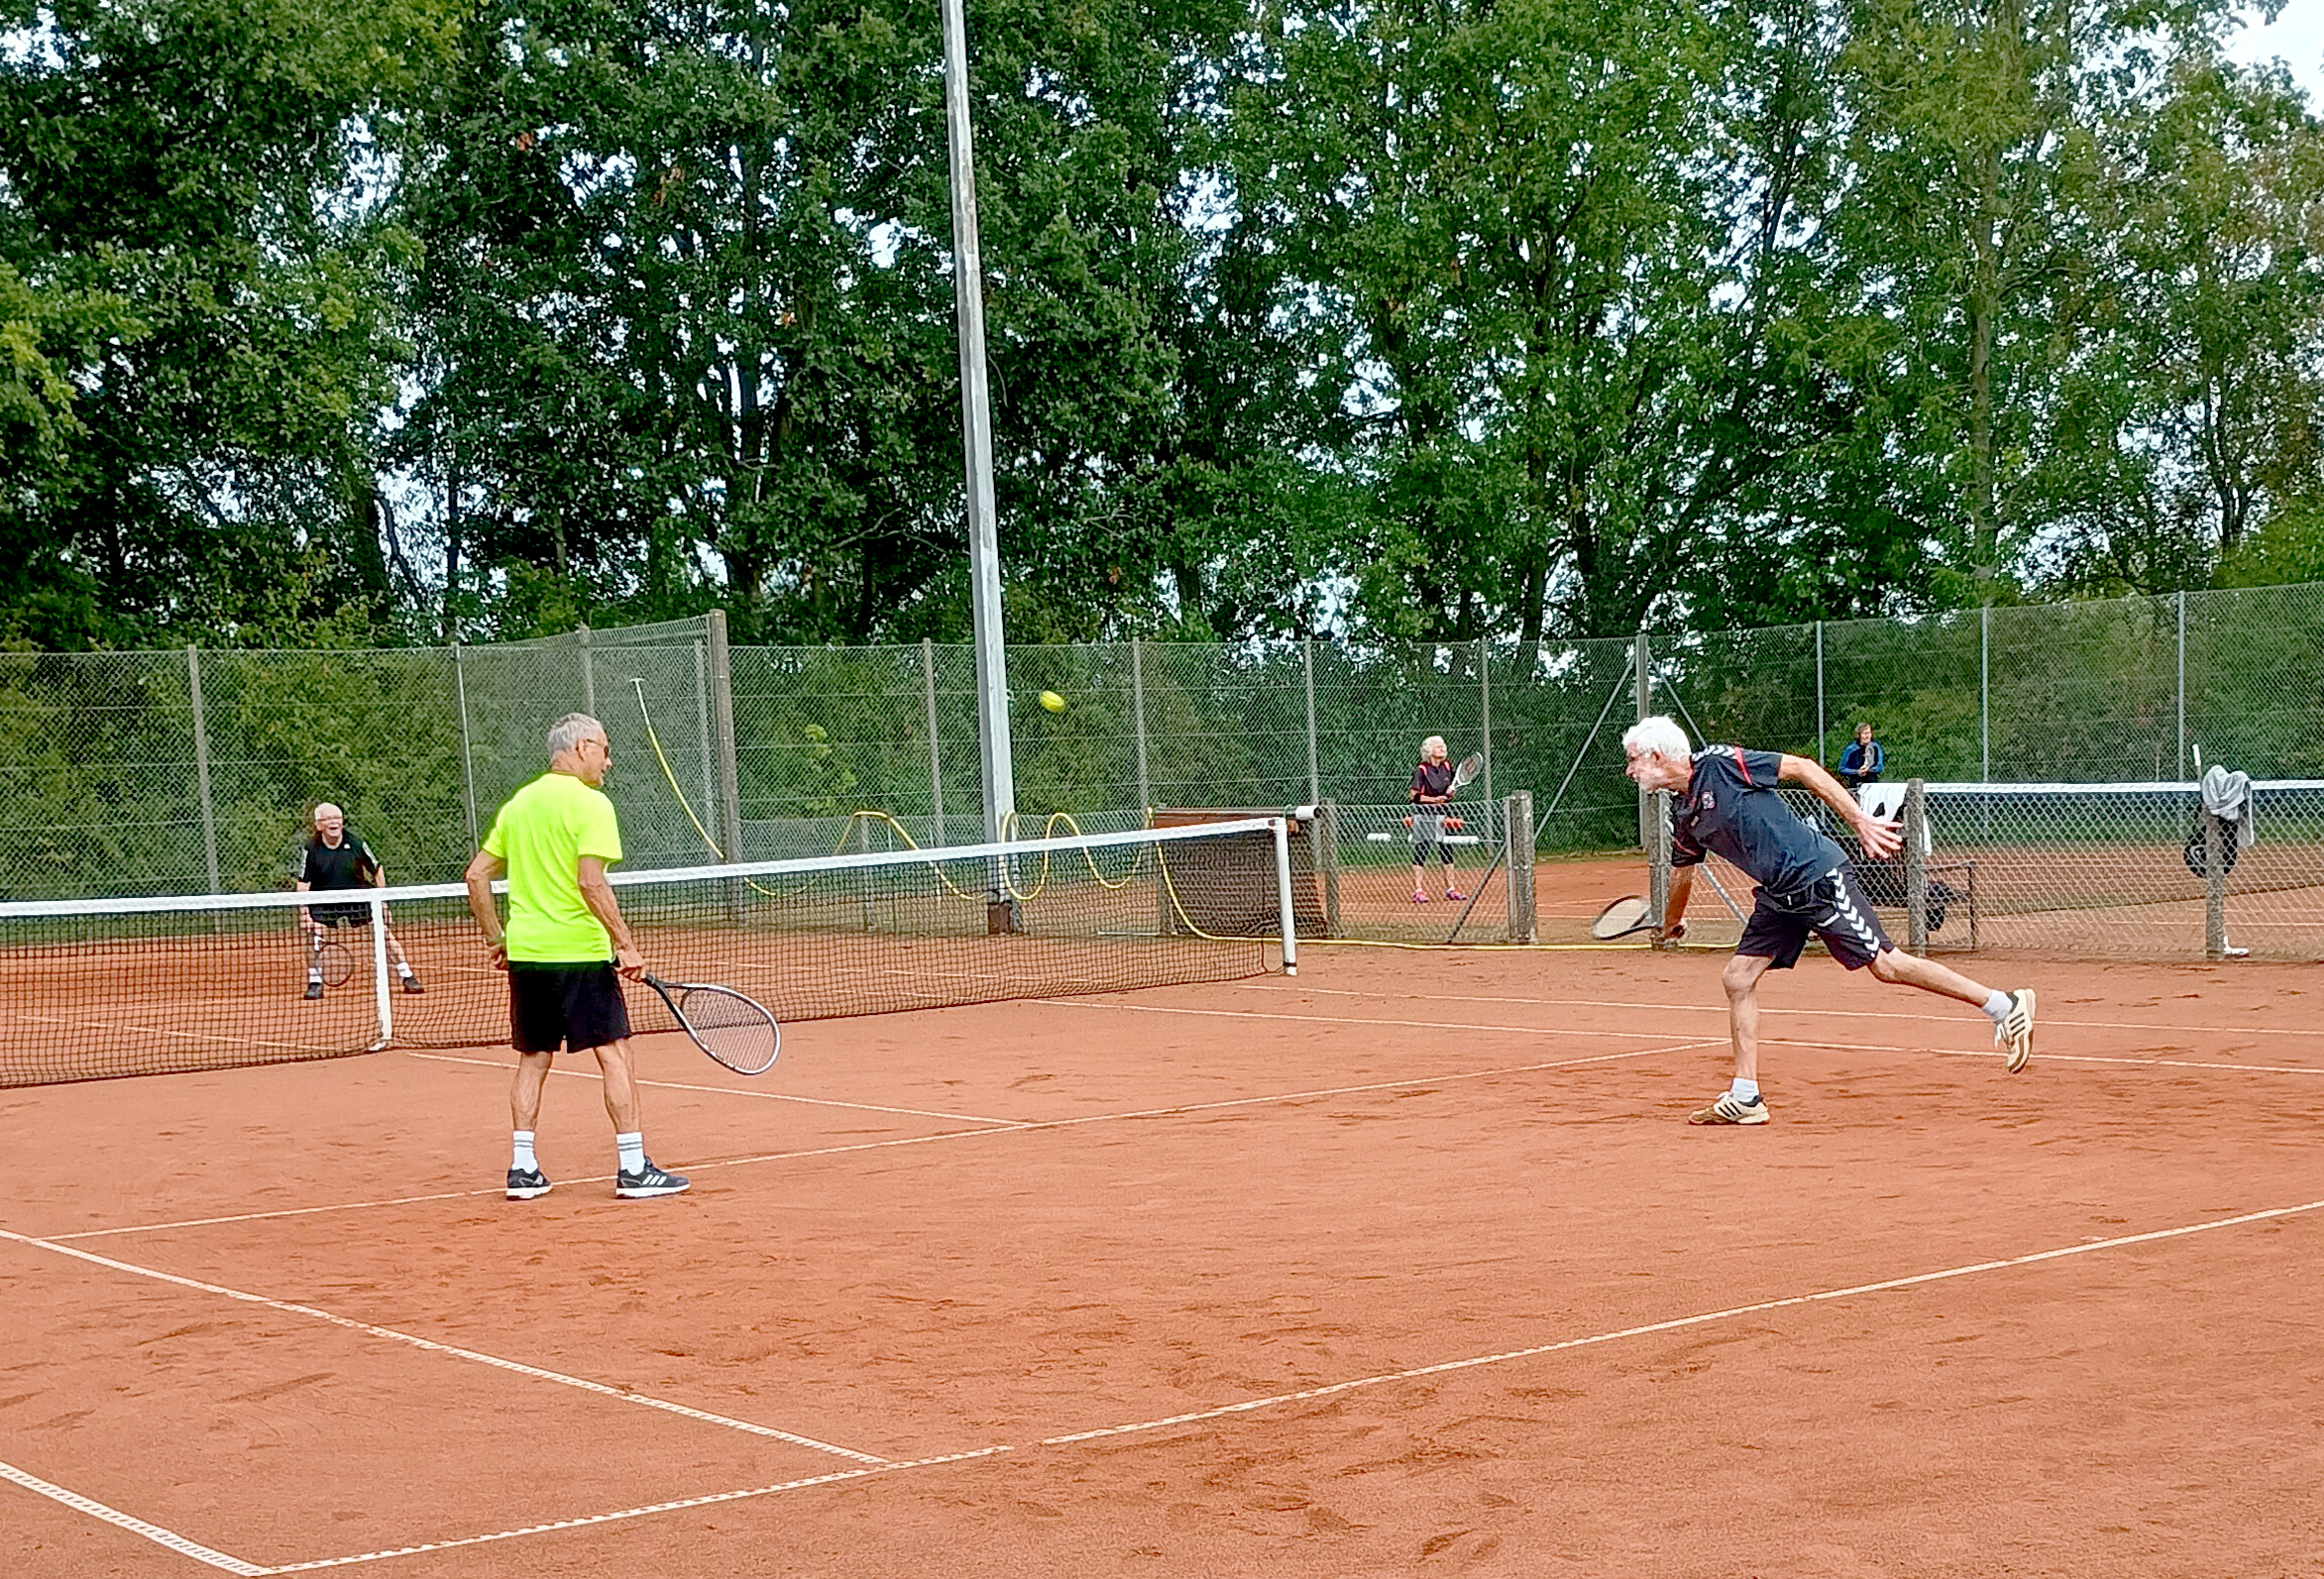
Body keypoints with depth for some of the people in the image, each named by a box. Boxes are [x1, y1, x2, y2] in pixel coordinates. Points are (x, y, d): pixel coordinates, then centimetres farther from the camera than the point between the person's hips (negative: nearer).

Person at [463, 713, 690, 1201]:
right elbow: (591, 883, -20)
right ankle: (632, 1168, -2)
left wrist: (495, 939, 21)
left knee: (533, 1059, 13)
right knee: (615, 1054, -1)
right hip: (578, 953, -7)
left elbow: (476, 876, 15)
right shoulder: (589, 803, -9)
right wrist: (626, 942, -17)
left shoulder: (518, 803, 13)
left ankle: (523, 1169, 13)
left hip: (524, 954, 7)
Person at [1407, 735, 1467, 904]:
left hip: (1440, 815, 6)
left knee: (1447, 850, 4)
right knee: (1421, 852, -4)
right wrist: (1434, 799, -25)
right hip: (1423, 815, -6)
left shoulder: (1446, 767, 8)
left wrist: (1450, 793, -4)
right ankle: (1418, 891, -2)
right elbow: (1414, 795, -15)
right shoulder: (1421, 770, -11)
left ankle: (1450, 889, 13)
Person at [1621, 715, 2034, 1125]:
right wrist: (1670, 924, 42)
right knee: (1737, 978, 1)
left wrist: (1860, 820, -16)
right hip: (1779, 898, 8)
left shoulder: (1721, 763, -14)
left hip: (1817, 875, -8)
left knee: (1886, 964, -8)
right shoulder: (1683, 818, 9)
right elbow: (1681, 874, 28)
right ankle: (1744, 1098, 7)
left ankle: (2006, 1006, 2)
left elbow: (1802, 768, -12)